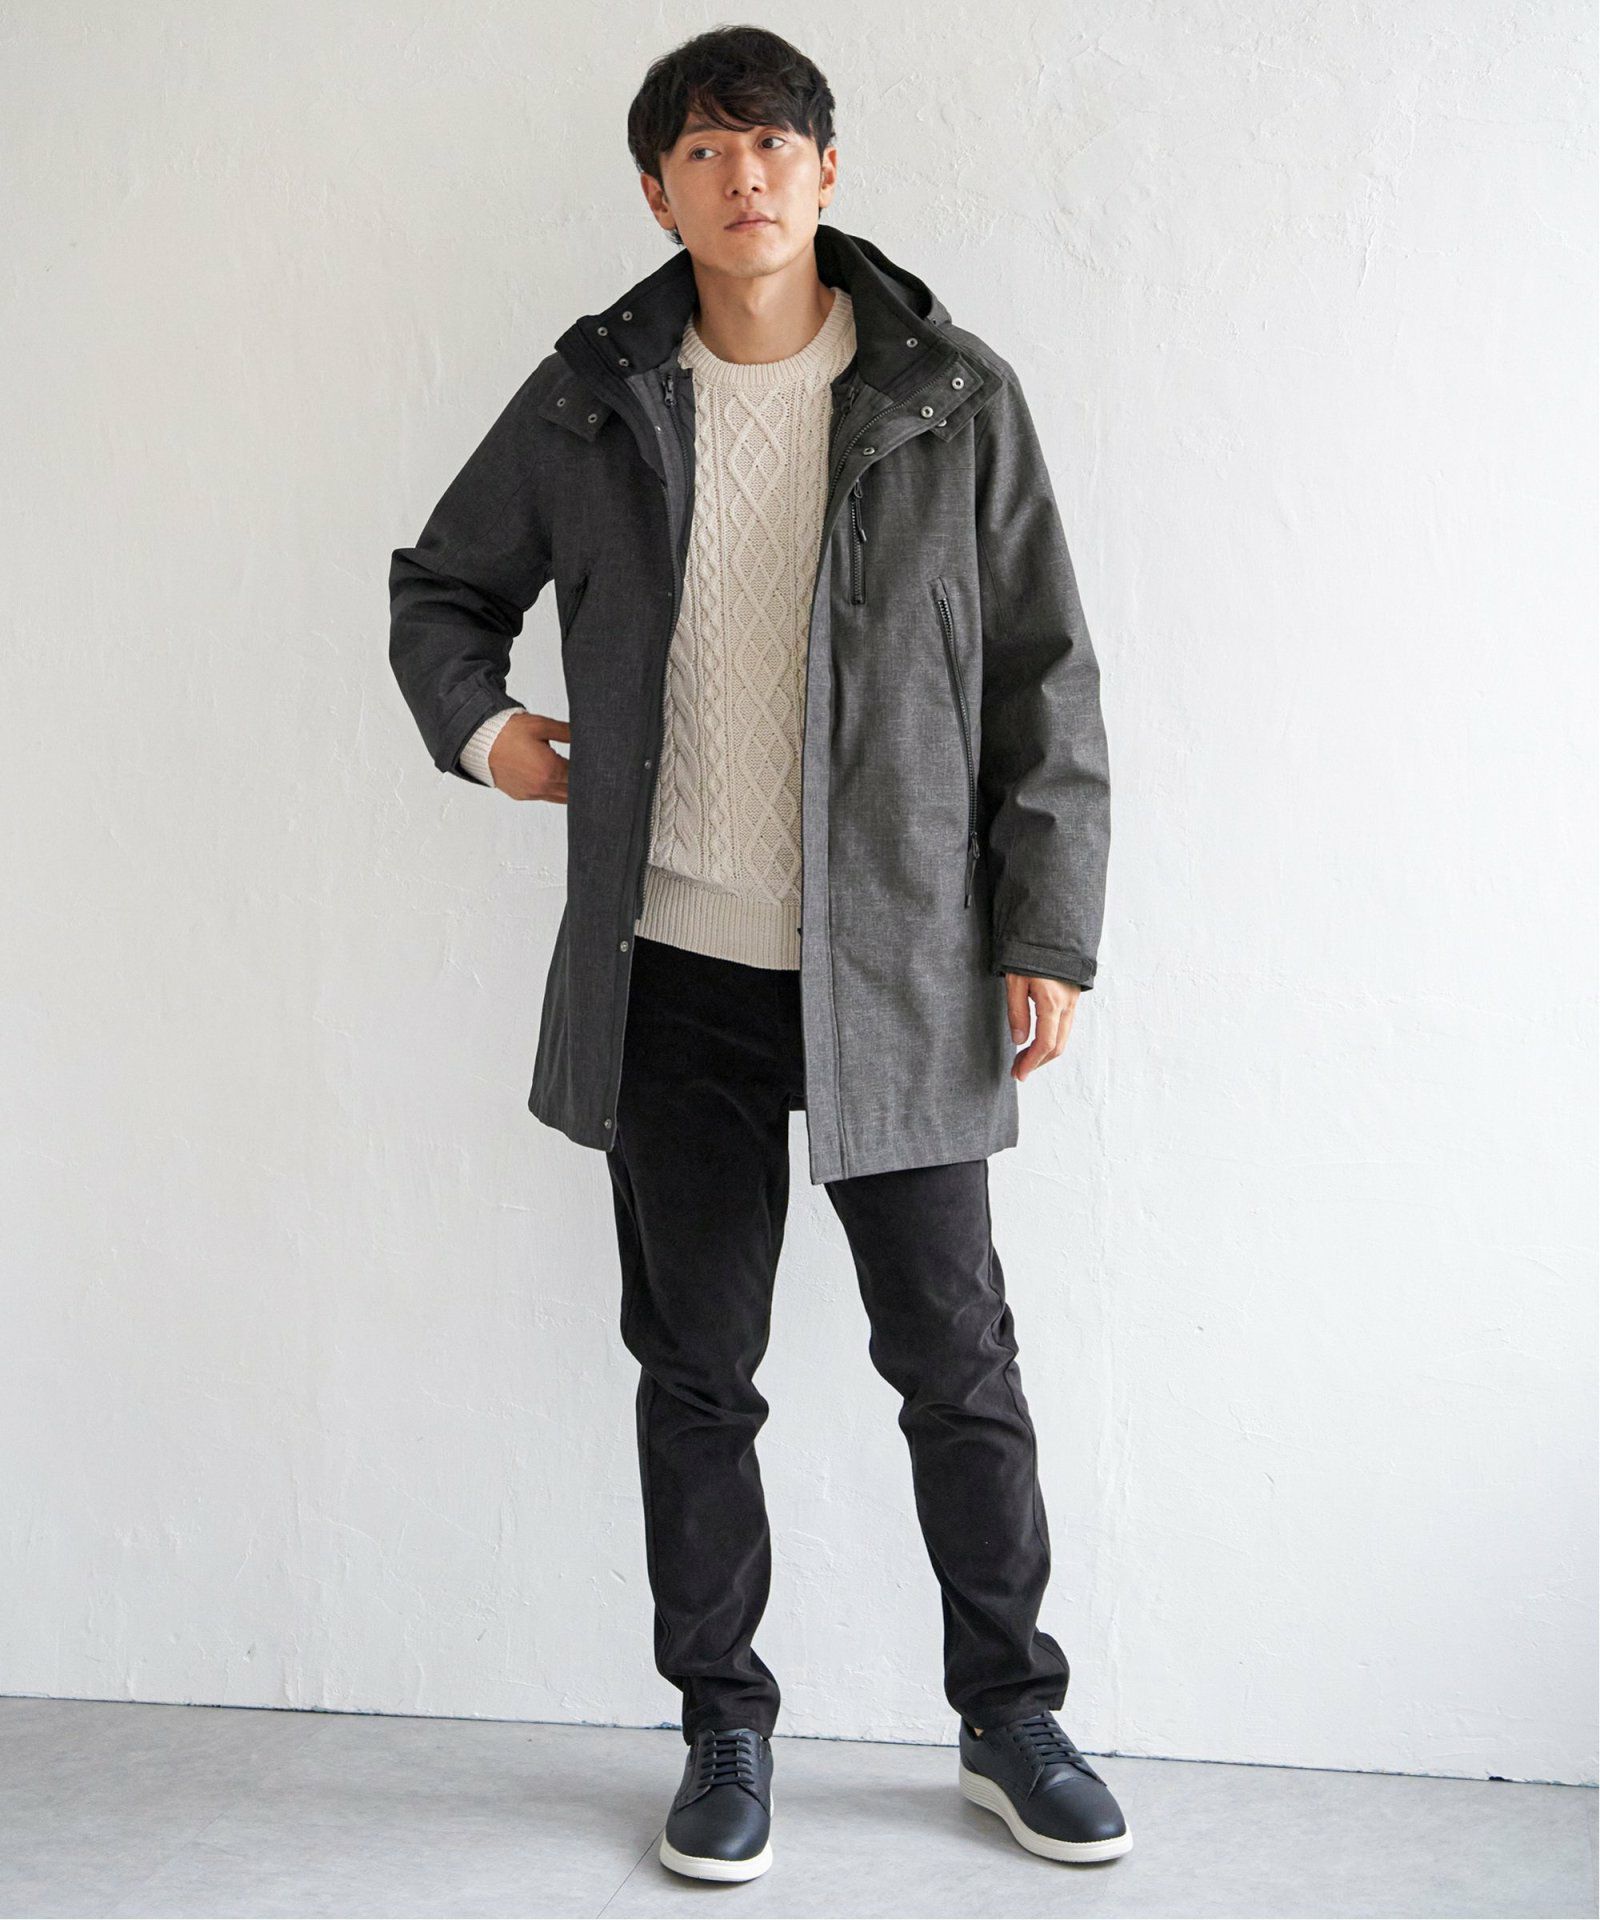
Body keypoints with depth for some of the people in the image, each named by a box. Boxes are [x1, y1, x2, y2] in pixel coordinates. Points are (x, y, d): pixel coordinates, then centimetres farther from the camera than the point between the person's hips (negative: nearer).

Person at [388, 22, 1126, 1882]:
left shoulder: (956, 399, 0)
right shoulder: (592, 400, 4)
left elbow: (1045, 682, 2)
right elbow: (440, 586, 19)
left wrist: (1047, 932, -3)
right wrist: (479, 724, 1)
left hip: (896, 970, -1)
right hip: (673, 975, 2)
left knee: (957, 1360, 7)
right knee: (695, 1369, 9)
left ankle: (1011, 1717, 26)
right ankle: (724, 1731, 26)